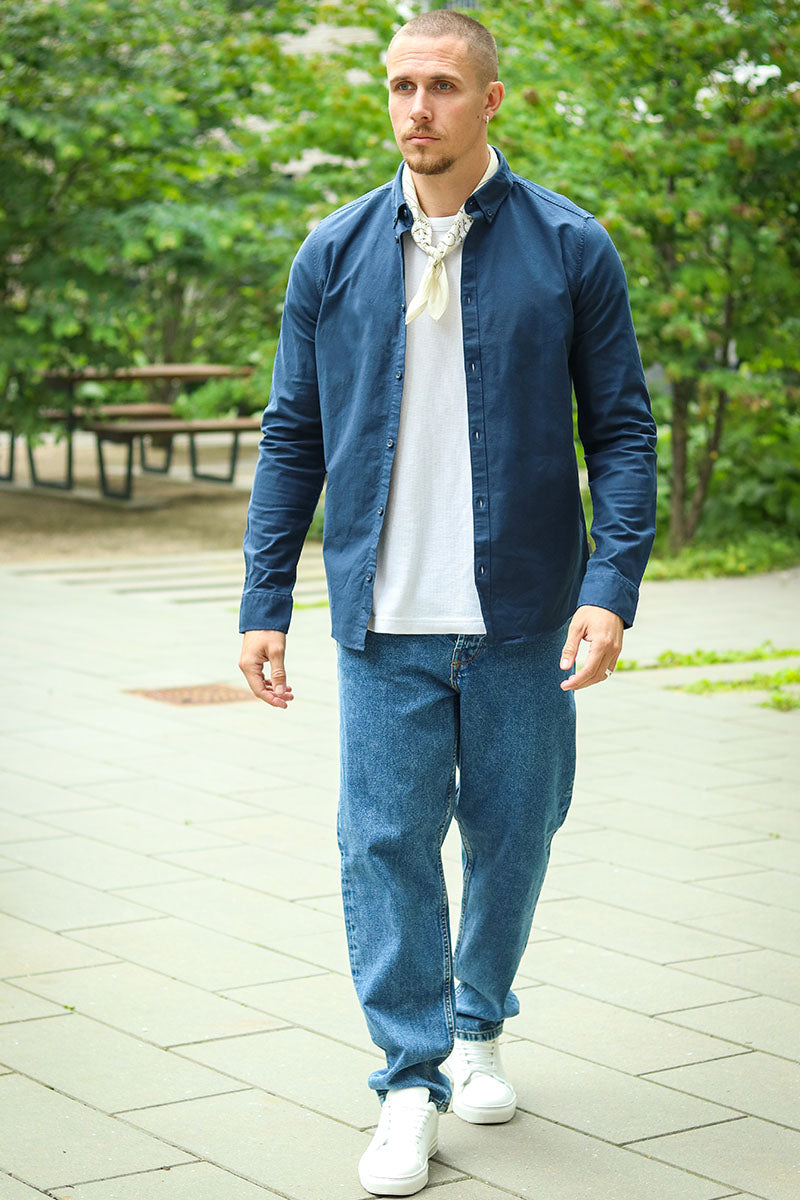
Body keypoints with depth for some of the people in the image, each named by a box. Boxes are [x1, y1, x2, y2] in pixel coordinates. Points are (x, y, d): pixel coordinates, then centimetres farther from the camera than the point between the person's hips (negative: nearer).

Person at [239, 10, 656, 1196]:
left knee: (511, 834, 10)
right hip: (384, 620, 1)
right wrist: (265, 603, 4)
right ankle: (410, 1081, 11)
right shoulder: (333, 254, 5)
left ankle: (477, 1028, 34)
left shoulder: (570, 249, 0)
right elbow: (293, 436, 8)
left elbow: (621, 430, 1)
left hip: (521, 614, 0)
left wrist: (611, 588, -11)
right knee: (386, 843, -1)